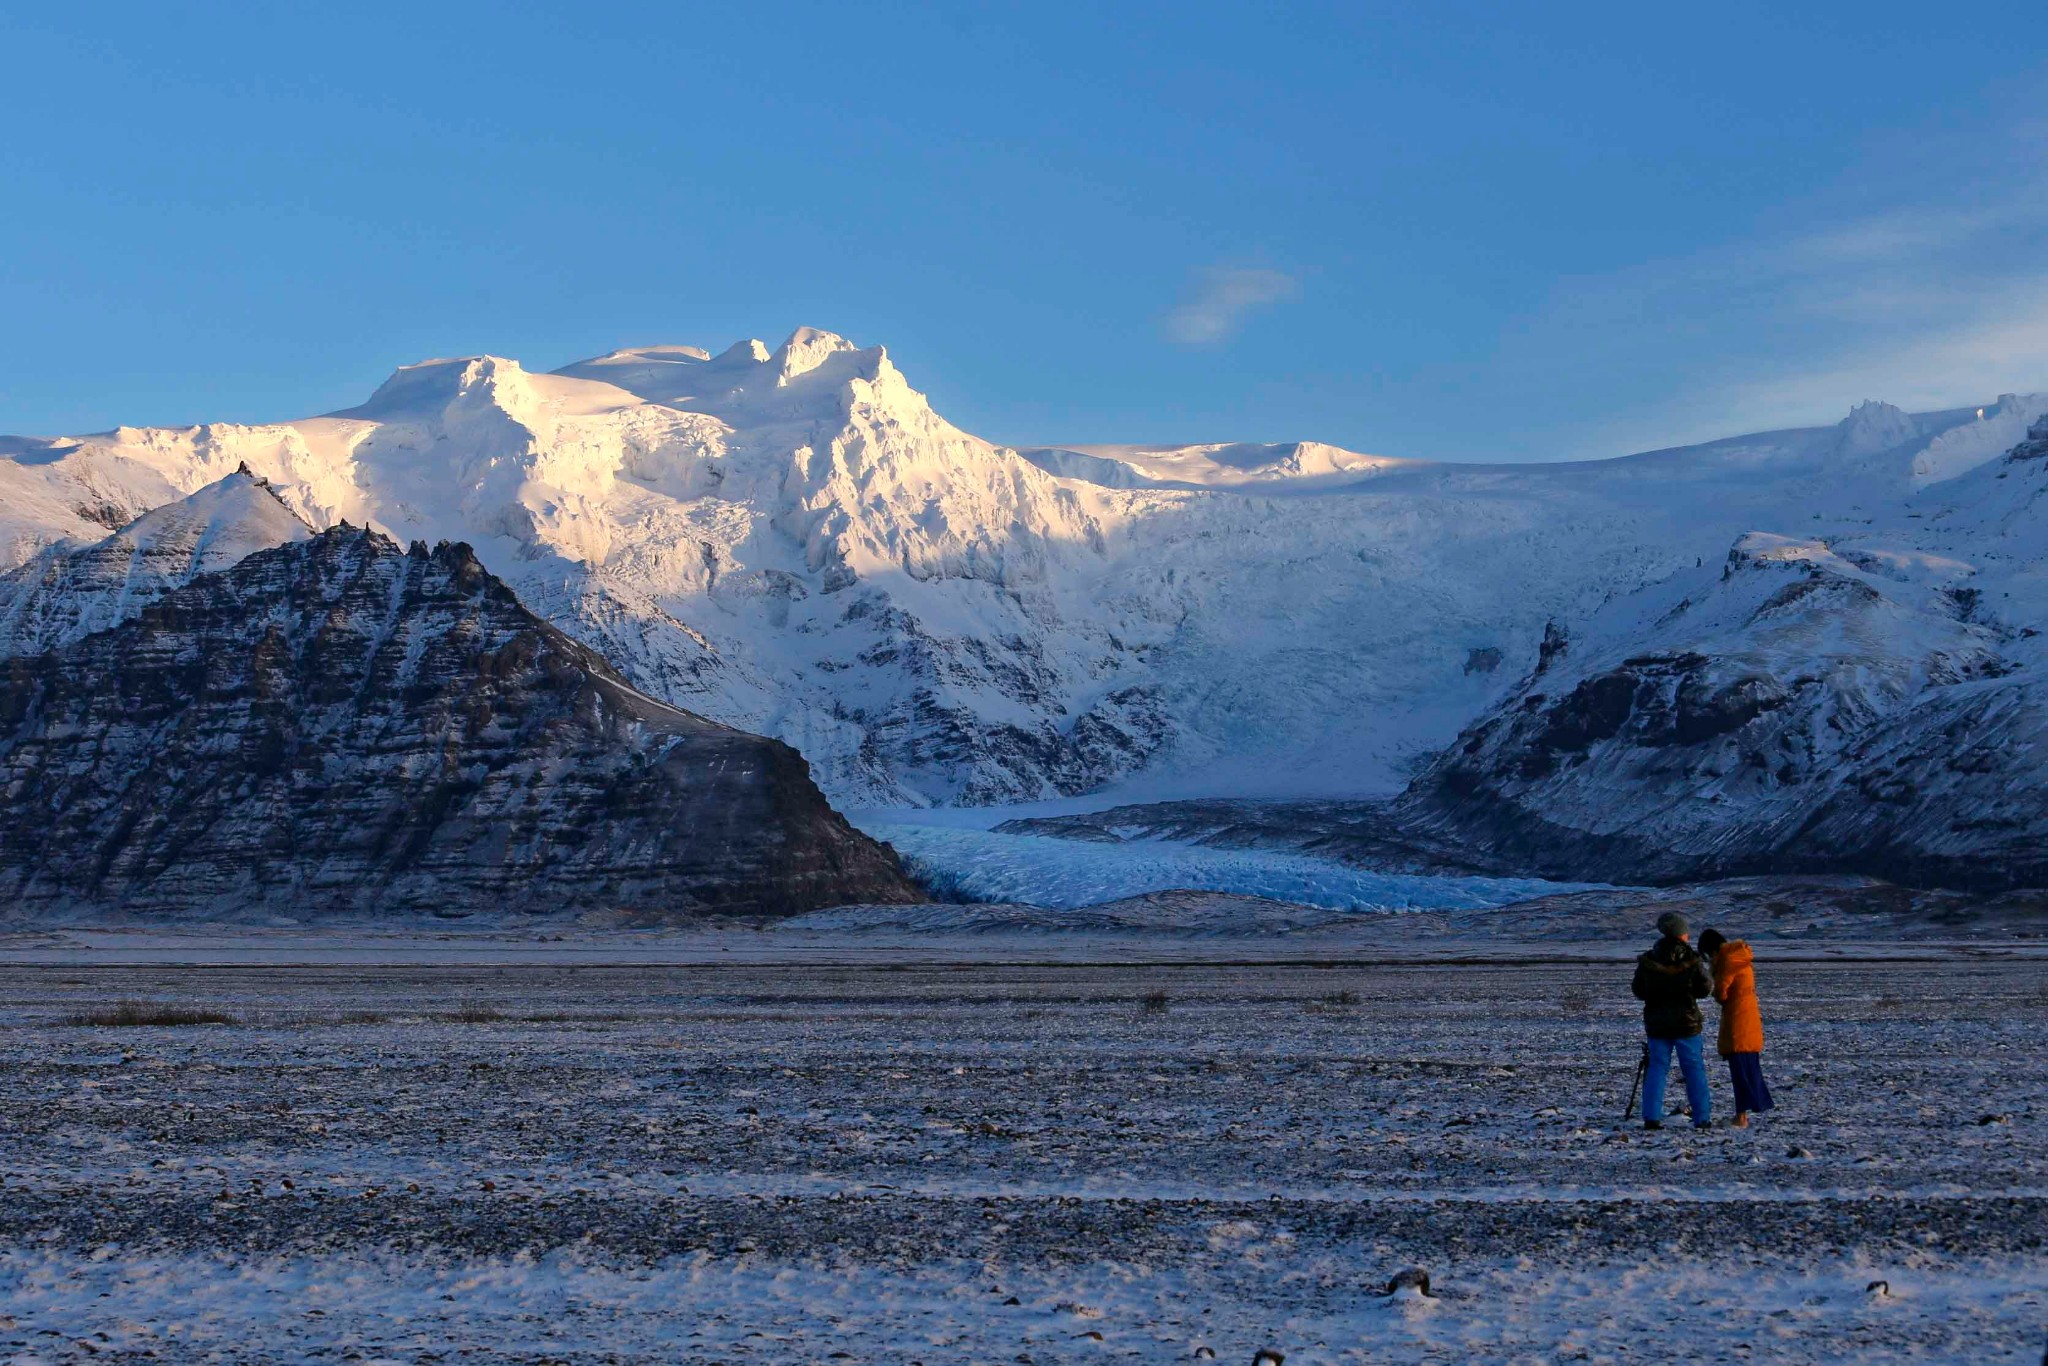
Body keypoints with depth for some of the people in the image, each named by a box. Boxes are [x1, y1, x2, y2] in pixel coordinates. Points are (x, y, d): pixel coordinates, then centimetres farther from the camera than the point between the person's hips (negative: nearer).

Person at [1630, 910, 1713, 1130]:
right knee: (1694, 1068, 6)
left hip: (1656, 1023, 2)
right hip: (1686, 1022, -2)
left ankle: (1651, 1117, -2)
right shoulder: (1691, 960, -10)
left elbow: (1638, 991, 4)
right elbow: (1706, 987, -5)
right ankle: (1702, 1118, 5)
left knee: (1656, 1067, 7)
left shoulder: (1648, 960, -1)